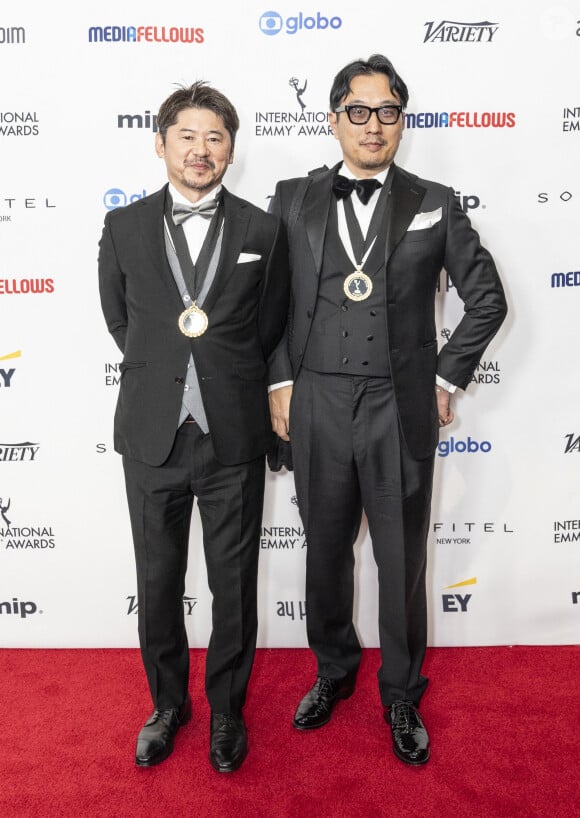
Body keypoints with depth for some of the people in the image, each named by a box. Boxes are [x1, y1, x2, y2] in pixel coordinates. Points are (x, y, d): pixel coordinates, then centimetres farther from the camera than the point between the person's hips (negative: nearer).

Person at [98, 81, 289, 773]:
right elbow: (119, 321, 13)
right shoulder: (123, 228, 3)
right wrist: (163, 372, 11)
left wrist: (225, 381, 8)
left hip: (233, 438, -1)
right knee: (158, 584, 15)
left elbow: (269, 330, 7)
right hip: (152, 436, 1)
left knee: (234, 586, 11)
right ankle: (167, 703, 39)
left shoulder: (262, 231, 1)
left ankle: (225, 709, 35)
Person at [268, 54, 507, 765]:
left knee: (403, 560, 10)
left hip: (402, 411, -1)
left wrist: (446, 377, 2)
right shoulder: (292, 200, 6)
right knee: (326, 552, 16)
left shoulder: (435, 204, 4)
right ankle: (333, 670, 41)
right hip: (316, 407, 1)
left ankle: (402, 694, 34)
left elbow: (486, 298, 8)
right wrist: (279, 380, -1)